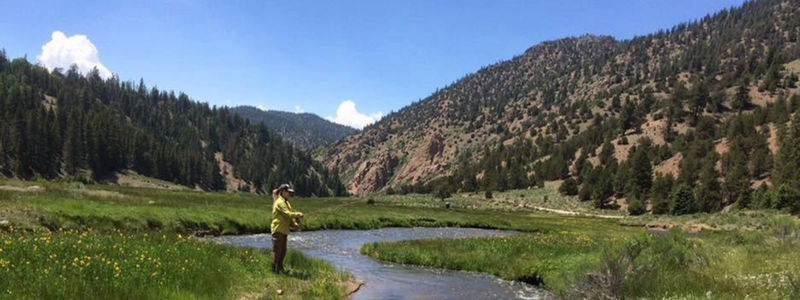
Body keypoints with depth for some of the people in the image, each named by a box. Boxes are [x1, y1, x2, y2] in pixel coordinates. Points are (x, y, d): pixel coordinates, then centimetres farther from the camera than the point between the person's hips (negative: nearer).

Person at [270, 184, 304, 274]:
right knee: (277, 251, -5)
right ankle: (274, 269, 2)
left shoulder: (286, 202, 18)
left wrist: (294, 222, -1)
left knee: (283, 251, 15)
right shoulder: (280, 202, -14)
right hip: (278, 230, -10)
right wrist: (298, 214, -15)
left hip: (284, 230, 10)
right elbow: (288, 214, -23)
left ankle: (280, 268, 25)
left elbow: (289, 215, 16)